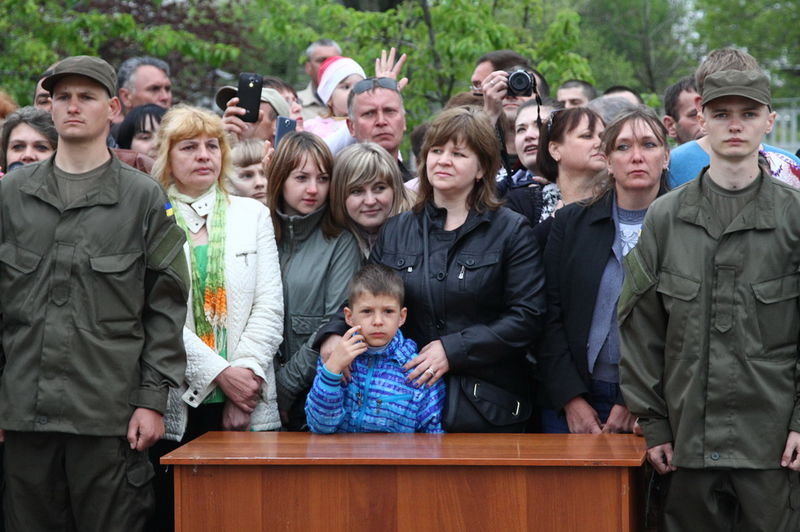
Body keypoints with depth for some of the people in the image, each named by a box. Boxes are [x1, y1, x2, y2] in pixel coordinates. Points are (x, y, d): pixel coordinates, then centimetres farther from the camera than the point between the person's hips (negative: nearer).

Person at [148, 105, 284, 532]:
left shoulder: (253, 215, 13)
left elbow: (270, 307, 5)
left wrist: (247, 373, -8)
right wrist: (221, 374, -12)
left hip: (246, 404, 2)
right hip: (175, 404, -2)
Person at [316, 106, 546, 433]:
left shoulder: (511, 231, -1)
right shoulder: (395, 231, 11)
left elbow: (527, 316, -8)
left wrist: (454, 349, -16)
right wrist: (335, 333, -9)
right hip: (408, 402, 3)